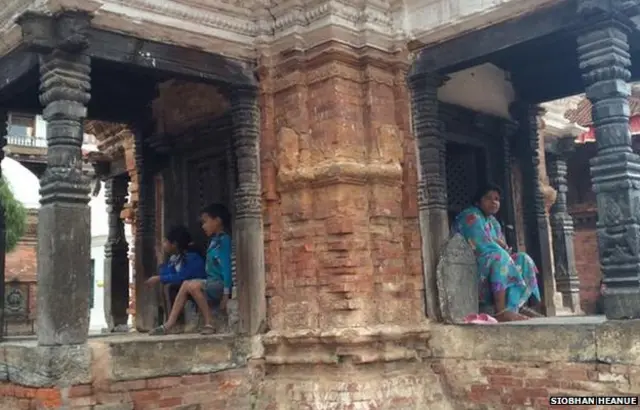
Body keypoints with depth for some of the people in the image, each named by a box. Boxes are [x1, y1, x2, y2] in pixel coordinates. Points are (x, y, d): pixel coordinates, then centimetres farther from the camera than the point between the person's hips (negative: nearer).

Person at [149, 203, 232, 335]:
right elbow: (210, 267, 13)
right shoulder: (214, 240, 15)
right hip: (213, 283, 9)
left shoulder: (224, 240, -12)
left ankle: (209, 324, -19)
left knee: (193, 285, -24)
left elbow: (227, 267, -18)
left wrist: (226, 294, -21)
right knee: (186, 284, -2)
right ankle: (168, 325, -6)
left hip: (221, 284, -9)